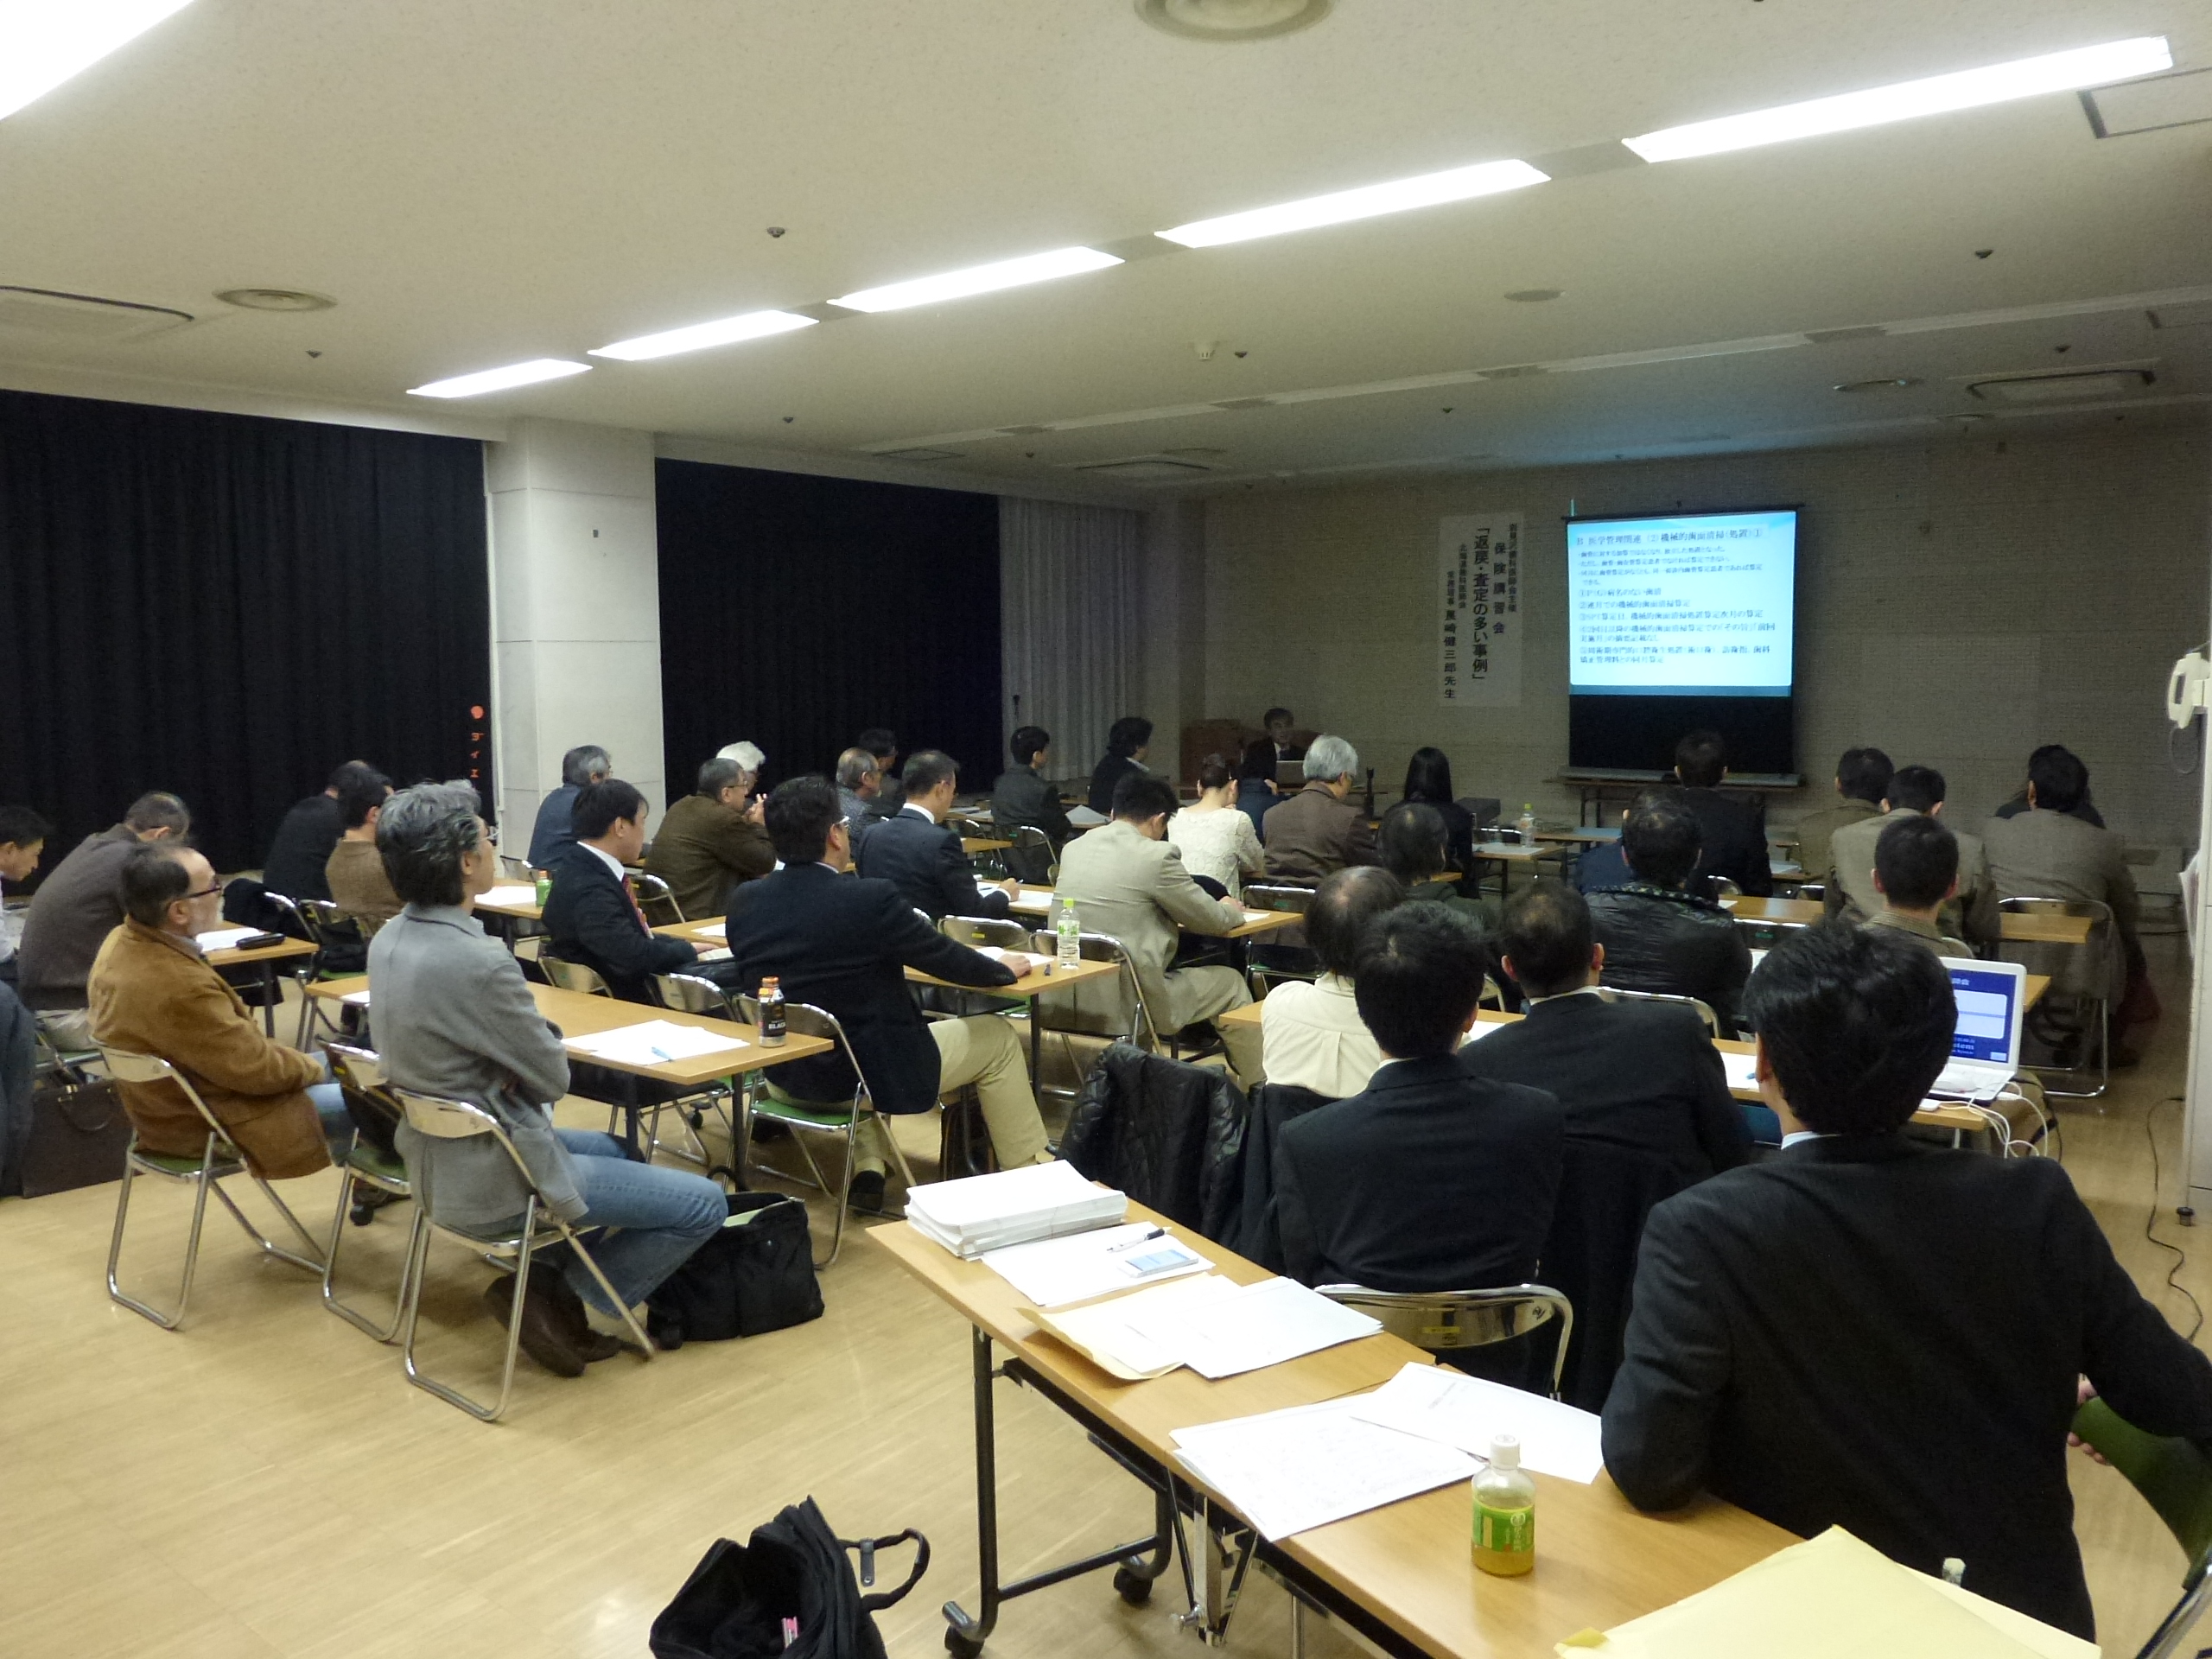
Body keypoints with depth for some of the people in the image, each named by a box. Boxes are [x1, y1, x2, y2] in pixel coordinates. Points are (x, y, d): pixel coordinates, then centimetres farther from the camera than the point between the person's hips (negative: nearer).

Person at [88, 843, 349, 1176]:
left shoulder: (121, 941, -6)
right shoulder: (178, 986, -35)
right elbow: (257, 1070, -24)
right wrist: (311, 1067, -5)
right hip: (212, 1124, -9)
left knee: (328, 1061, 21)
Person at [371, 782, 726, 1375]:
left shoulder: (388, 939, -2)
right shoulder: (479, 962, -30)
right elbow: (553, 1078, -17)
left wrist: (520, 1064, -2)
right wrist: (545, 1053, 3)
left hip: (437, 1156, 10)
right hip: (491, 1178, -9)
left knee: (614, 1149, 33)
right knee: (706, 1204, -4)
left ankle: (548, 1278, 23)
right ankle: (585, 1308, 6)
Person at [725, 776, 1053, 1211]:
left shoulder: (742, 900, -6)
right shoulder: (871, 898, -23)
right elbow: (948, 958, -9)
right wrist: (1006, 970, 13)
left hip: (785, 1072, 6)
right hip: (873, 1071, -6)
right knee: (997, 1035, 15)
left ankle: (867, 1170, 29)